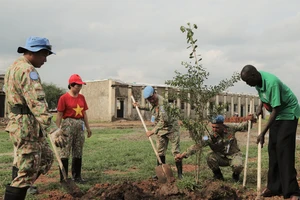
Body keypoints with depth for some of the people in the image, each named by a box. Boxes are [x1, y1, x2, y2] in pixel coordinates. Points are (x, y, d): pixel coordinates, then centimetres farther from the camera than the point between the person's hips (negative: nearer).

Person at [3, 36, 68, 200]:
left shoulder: (14, 67, 18)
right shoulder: (27, 70, -15)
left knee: (46, 158, 18)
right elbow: (36, 102, -27)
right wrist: (53, 129, -34)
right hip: (27, 127, -10)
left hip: (19, 124, 10)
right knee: (27, 171, -4)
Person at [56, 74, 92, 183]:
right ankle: (63, 177, 2)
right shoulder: (64, 97, -6)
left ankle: (77, 176, 19)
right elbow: (59, 115, -8)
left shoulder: (82, 97, 12)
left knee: (78, 152, 10)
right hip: (68, 124, -6)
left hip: (80, 125, 6)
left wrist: (88, 127, 14)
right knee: (64, 152, -5)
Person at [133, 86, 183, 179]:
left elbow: (163, 120, -33)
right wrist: (140, 107, 17)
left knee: (176, 151, -7)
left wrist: (153, 131, -33)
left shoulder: (162, 102, -28)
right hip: (161, 129, 8)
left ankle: (179, 173, -2)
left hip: (171, 127, -8)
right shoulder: (152, 101, -1)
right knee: (160, 151, 7)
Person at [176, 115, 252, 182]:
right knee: (210, 157, -30)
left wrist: (249, 121, -22)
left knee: (238, 166, -33)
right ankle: (218, 175, -1)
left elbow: (242, 126, 0)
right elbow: (197, 145, -30)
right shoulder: (210, 137, -21)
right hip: (221, 158, 0)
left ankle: (236, 175, 7)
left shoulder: (230, 128, -14)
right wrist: (184, 154, -41)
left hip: (234, 155, 0)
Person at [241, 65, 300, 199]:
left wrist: (263, 133, -31)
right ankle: (275, 187, 10)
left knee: (284, 149, -17)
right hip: (276, 115, 9)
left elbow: (275, 110, -31)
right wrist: (261, 106, 3)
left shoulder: (271, 83, -32)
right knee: (273, 149, 5)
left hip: (288, 113, -9)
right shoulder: (258, 79, -6)